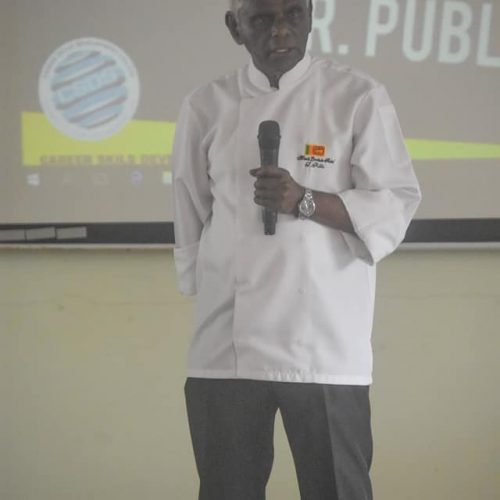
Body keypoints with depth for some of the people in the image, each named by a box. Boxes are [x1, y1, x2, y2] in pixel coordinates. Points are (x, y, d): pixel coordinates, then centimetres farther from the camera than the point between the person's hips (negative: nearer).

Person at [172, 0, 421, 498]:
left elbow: (396, 207, -4)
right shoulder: (206, 107, 8)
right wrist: (204, 292, 10)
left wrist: (306, 202, -17)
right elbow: (190, 218, 13)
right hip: (226, 344, 2)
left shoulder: (359, 98, 1)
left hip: (325, 345, -2)